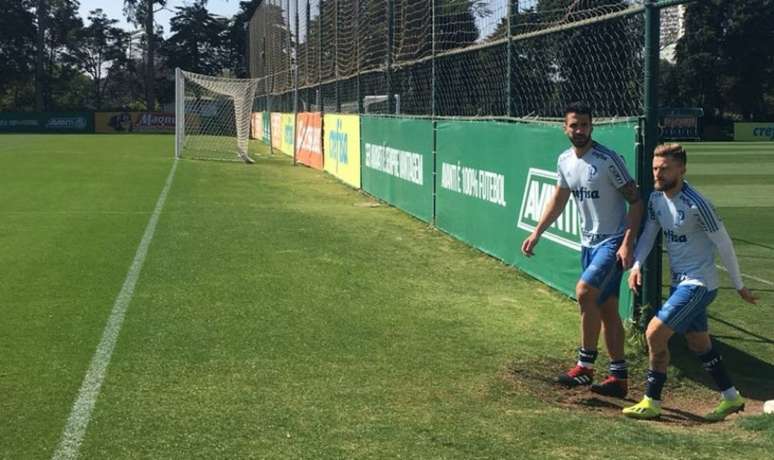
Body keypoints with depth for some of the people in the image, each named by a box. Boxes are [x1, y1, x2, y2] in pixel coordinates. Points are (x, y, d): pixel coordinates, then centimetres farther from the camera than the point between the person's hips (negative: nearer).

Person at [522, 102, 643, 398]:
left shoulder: (608, 160, -16)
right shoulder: (565, 161, 6)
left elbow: (636, 202, -15)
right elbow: (558, 200, 20)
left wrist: (628, 243, -22)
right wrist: (536, 234, 15)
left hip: (614, 242, -7)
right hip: (588, 242, 8)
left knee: (584, 291, -23)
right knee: (606, 308, 10)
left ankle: (585, 365, -12)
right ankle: (619, 376, 17)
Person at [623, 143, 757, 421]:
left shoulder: (697, 204, -22)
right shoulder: (656, 198, 1)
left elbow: (723, 244, -14)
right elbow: (649, 234, 11)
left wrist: (739, 286, -5)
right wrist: (637, 265, -8)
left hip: (698, 285, -8)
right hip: (680, 283, 8)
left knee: (655, 334, -13)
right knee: (698, 343, 17)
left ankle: (651, 403, 0)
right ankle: (731, 398, 32)